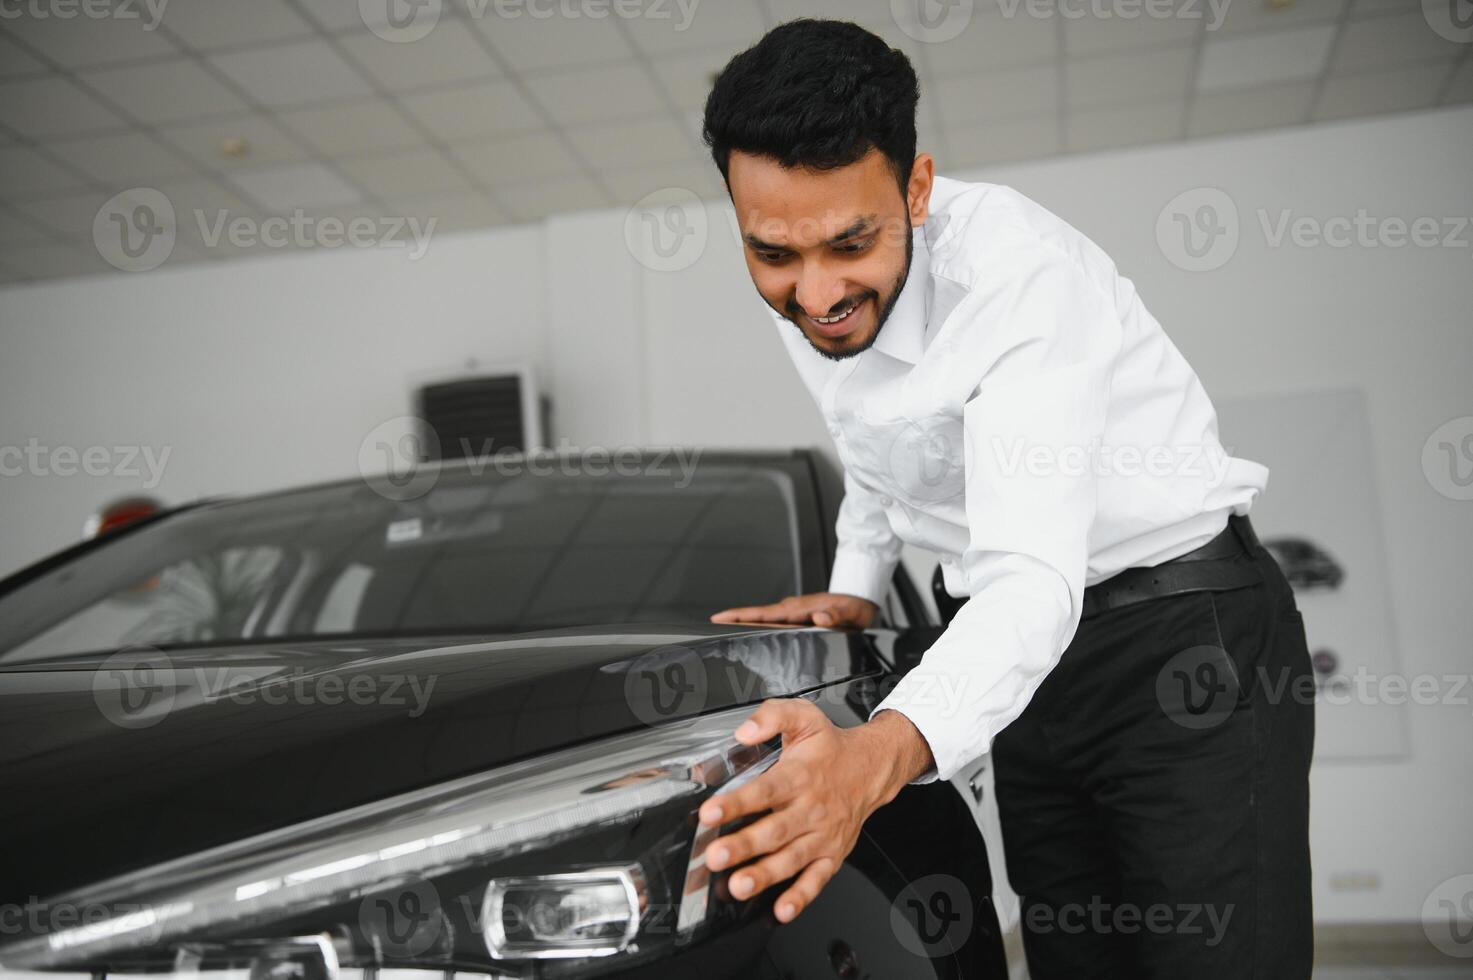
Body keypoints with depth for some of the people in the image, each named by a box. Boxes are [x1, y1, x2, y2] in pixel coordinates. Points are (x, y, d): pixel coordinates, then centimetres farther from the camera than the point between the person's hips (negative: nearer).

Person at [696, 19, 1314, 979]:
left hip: (1189, 640, -6)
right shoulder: (796, 299, -3)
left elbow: (1037, 575, -38)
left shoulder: (1018, 266, -27)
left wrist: (881, 753, -52)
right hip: (1026, 650, 7)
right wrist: (855, 591, 7)